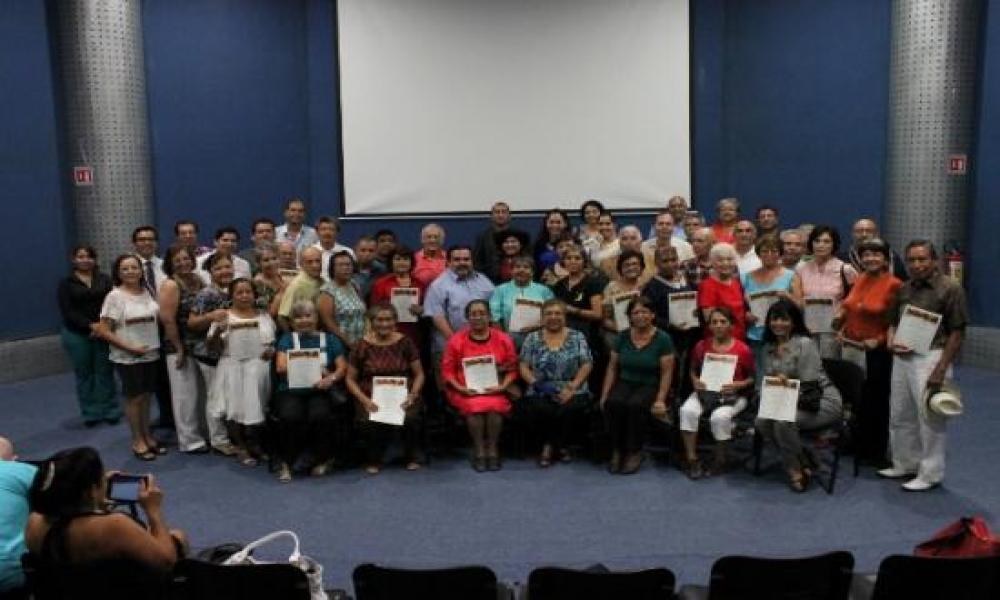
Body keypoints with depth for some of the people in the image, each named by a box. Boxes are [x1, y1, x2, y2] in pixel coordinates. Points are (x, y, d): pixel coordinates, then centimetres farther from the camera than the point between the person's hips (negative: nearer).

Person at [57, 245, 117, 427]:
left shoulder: (104, 280, 7)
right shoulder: (66, 283, 3)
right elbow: (67, 311, -6)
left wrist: (102, 325, -17)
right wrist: (90, 325, -18)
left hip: (103, 332, 0)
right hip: (76, 335, 0)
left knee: (105, 371, 2)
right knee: (84, 374, 7)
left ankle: (109, 411, 12)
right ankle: (91, 413, 17)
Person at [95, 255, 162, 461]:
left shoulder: (146, 293, 3)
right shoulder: (115, 296, -11)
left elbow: (157, 318, 16)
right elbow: (103, 330, -13)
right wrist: (130, 347, -17)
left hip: (151, 354, 5)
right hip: (127, 357, -4)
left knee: (146, 396, 13)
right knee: (134, 397, 4)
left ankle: (147, 436, 27)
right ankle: (137, 441, 17)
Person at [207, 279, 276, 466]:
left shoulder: (264, 316, 13)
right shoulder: (223, 316, 5)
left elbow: (275, 341, 18)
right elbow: (212, 345, 1)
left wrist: (272, 350, -4)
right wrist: (217, 331, -18)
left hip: (259, 367, 1)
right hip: (232, 367, -1)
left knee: (255, 406, -2)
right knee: (235, 406, -4)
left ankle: (253, 445, 15)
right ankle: (240, 447, 8)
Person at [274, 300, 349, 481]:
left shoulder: (329, 339, 17)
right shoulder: (287, 339, 16)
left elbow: (342, 367, 7)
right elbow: (281, 366, -1)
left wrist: (331, 378, -17)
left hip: (320, 391, 0)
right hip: (291, 391, 0)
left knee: (320, 415, -32)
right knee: (290, 416, -32)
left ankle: (323, 459, -9)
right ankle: (286, 462, -12)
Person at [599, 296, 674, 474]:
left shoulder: (662, 339, -3)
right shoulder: (622, 337, 7)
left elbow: (666, 372, -6)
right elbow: (612, 367, 7)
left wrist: (660, 400, -15)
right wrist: (604, 395, -1)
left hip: (650, 386, -3)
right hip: (625, 383, 3)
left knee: (635, 405, -34)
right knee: (613, 403, -30)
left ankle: (635, 453, -14)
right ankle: (617, 451, -13)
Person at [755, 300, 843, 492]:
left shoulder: (805, 344, -15)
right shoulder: (769, 347, 7)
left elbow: (808, 387, -18)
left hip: (823, 400, -7)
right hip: (789, 403, 7)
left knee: (783, 420, -31)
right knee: (761, 421, -18)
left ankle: (795, 469, -7)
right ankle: (803, 462, -1)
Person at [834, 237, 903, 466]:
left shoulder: (893, 285, -12)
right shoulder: (859, 280, 8)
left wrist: (879, 340, -19)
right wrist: (841, 329, 4)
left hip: (877, 351, -6)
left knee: (876, 401, 6)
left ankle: (877, 452, 20)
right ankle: (858, 445, 31)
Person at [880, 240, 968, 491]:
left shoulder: (950, 289, -8)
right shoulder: (904, 289, 11)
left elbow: (957, 333, -10)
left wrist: (941, 368, -15)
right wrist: (891, 342, -2)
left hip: (931, 357, -7)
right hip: (902, 356, 7)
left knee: (929, 419, 0)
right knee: (899, 415, 15)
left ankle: (930, 474, 13)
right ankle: (905, 464, 30)